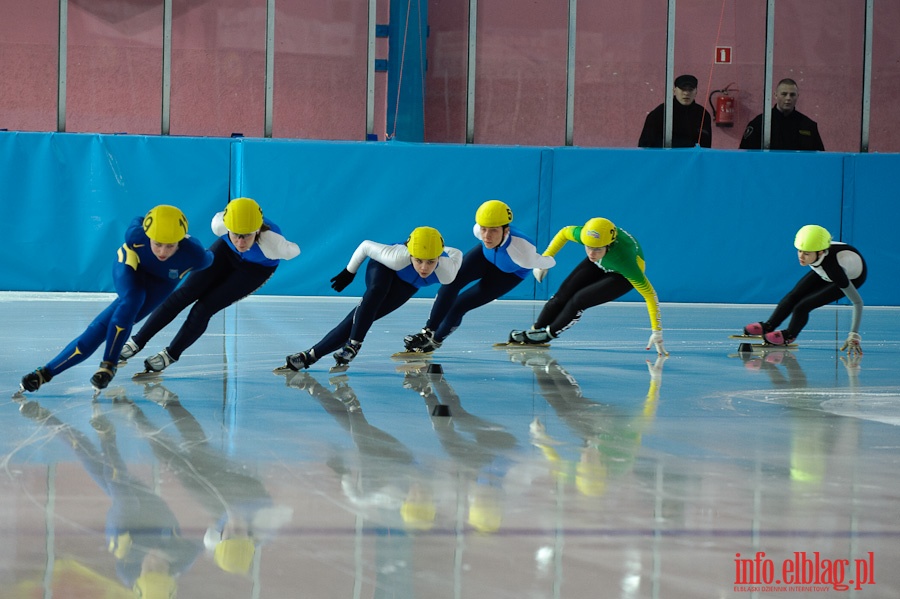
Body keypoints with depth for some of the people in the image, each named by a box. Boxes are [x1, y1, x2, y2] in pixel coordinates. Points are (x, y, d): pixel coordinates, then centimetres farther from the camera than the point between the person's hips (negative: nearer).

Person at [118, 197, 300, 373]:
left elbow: (294, 251, -22)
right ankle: (137, 341, 7)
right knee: (185, 293, -6)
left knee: (205, 307, -10)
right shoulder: (220, 223, -37)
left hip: (257, 268, -2)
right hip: (227, 252, 2)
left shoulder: (272, 242, -44)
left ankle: (171, 354, 12)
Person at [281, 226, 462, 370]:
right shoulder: (397, 257, -43)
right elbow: (366, 246, -24)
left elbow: (457, 253, -13)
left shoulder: (447, 273, -37)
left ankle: (312, 355, -13)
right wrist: (349, 272, -9)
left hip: (407, 285, 2)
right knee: (376, 291, -39)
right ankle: (352, 345, -33)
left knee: (360, 319, -14)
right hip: (384, 268, -2)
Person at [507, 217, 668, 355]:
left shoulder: (623, 260, -45)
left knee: (579, 300, -16)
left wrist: (657, 333, -33)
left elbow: (649, 294, -36)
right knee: (563, 295, -3)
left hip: (622, 276, -4)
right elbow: (564, 233, -10)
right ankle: (534, 330, 14)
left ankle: (548, 334, 5)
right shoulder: (584, 234, -36)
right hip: (599, 265, 4)